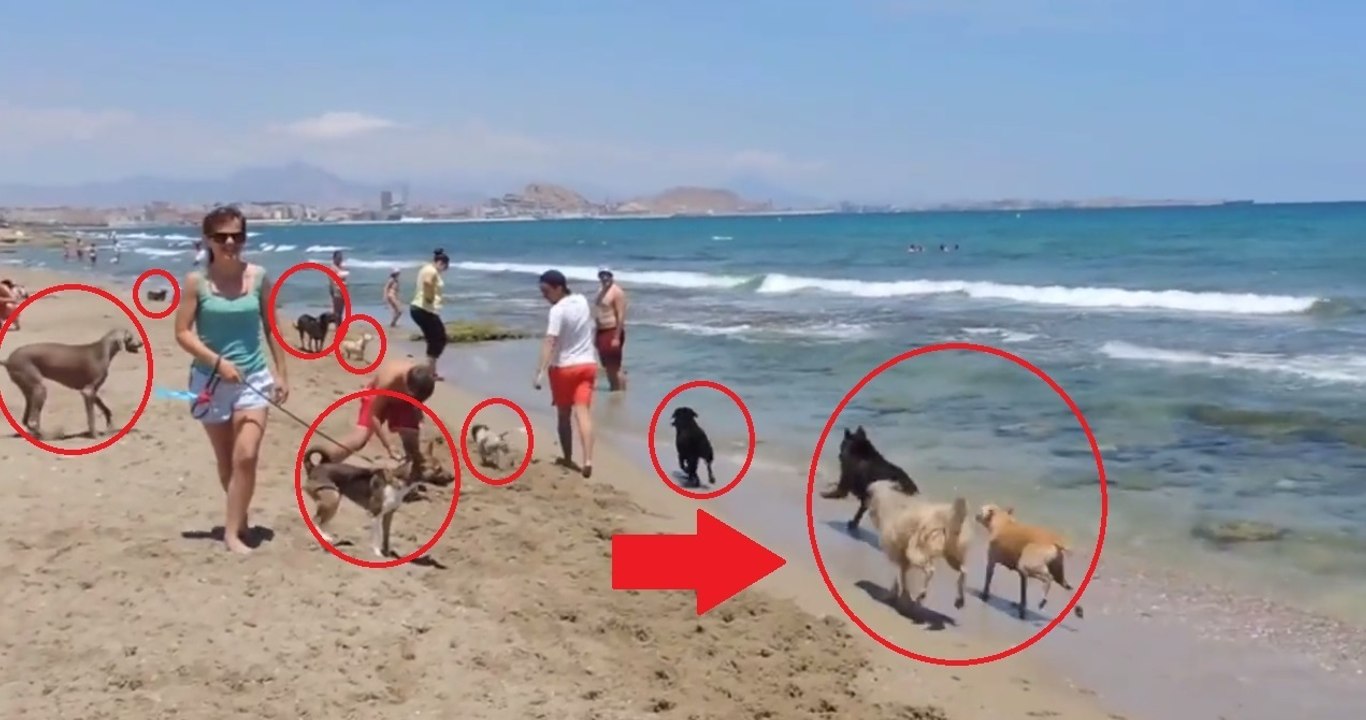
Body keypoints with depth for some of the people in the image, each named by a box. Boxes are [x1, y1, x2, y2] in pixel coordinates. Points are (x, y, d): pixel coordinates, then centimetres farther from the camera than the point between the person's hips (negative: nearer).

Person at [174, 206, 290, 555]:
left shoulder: (258, 276, -2)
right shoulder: (197, 281, -6)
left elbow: (270, 327, 6)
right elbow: (183, 333, -7)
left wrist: (282, 373, 5)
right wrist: (218, 362, -19)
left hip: (253, 377, 0)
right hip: (211, 379, 0)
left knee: (246, 456, -12)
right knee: (226, 462, 12)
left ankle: (233, 531, -4)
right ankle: (239, 521, 31)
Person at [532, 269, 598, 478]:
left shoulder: (558, 310, -18)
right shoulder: (582, 301, 3)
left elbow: (550, 341, -28)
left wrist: (541, 371, -33)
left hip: (564, 367, -5)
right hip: (587, 364, 5)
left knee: (564, 415, 12)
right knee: (583, 413, -4)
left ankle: (568, 458, 23)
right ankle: (588, 460, -18)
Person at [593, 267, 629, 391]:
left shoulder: (617, 292, -12)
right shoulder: (601, 291, 16)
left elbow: (621, 316, -18)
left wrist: (617, 337, -23)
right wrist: (596, 335, 18)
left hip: (613, 332, -9)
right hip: (602, 332, 9)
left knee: (616, 367, -10)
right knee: (608, 366, 14)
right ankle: (613, 390, 23)